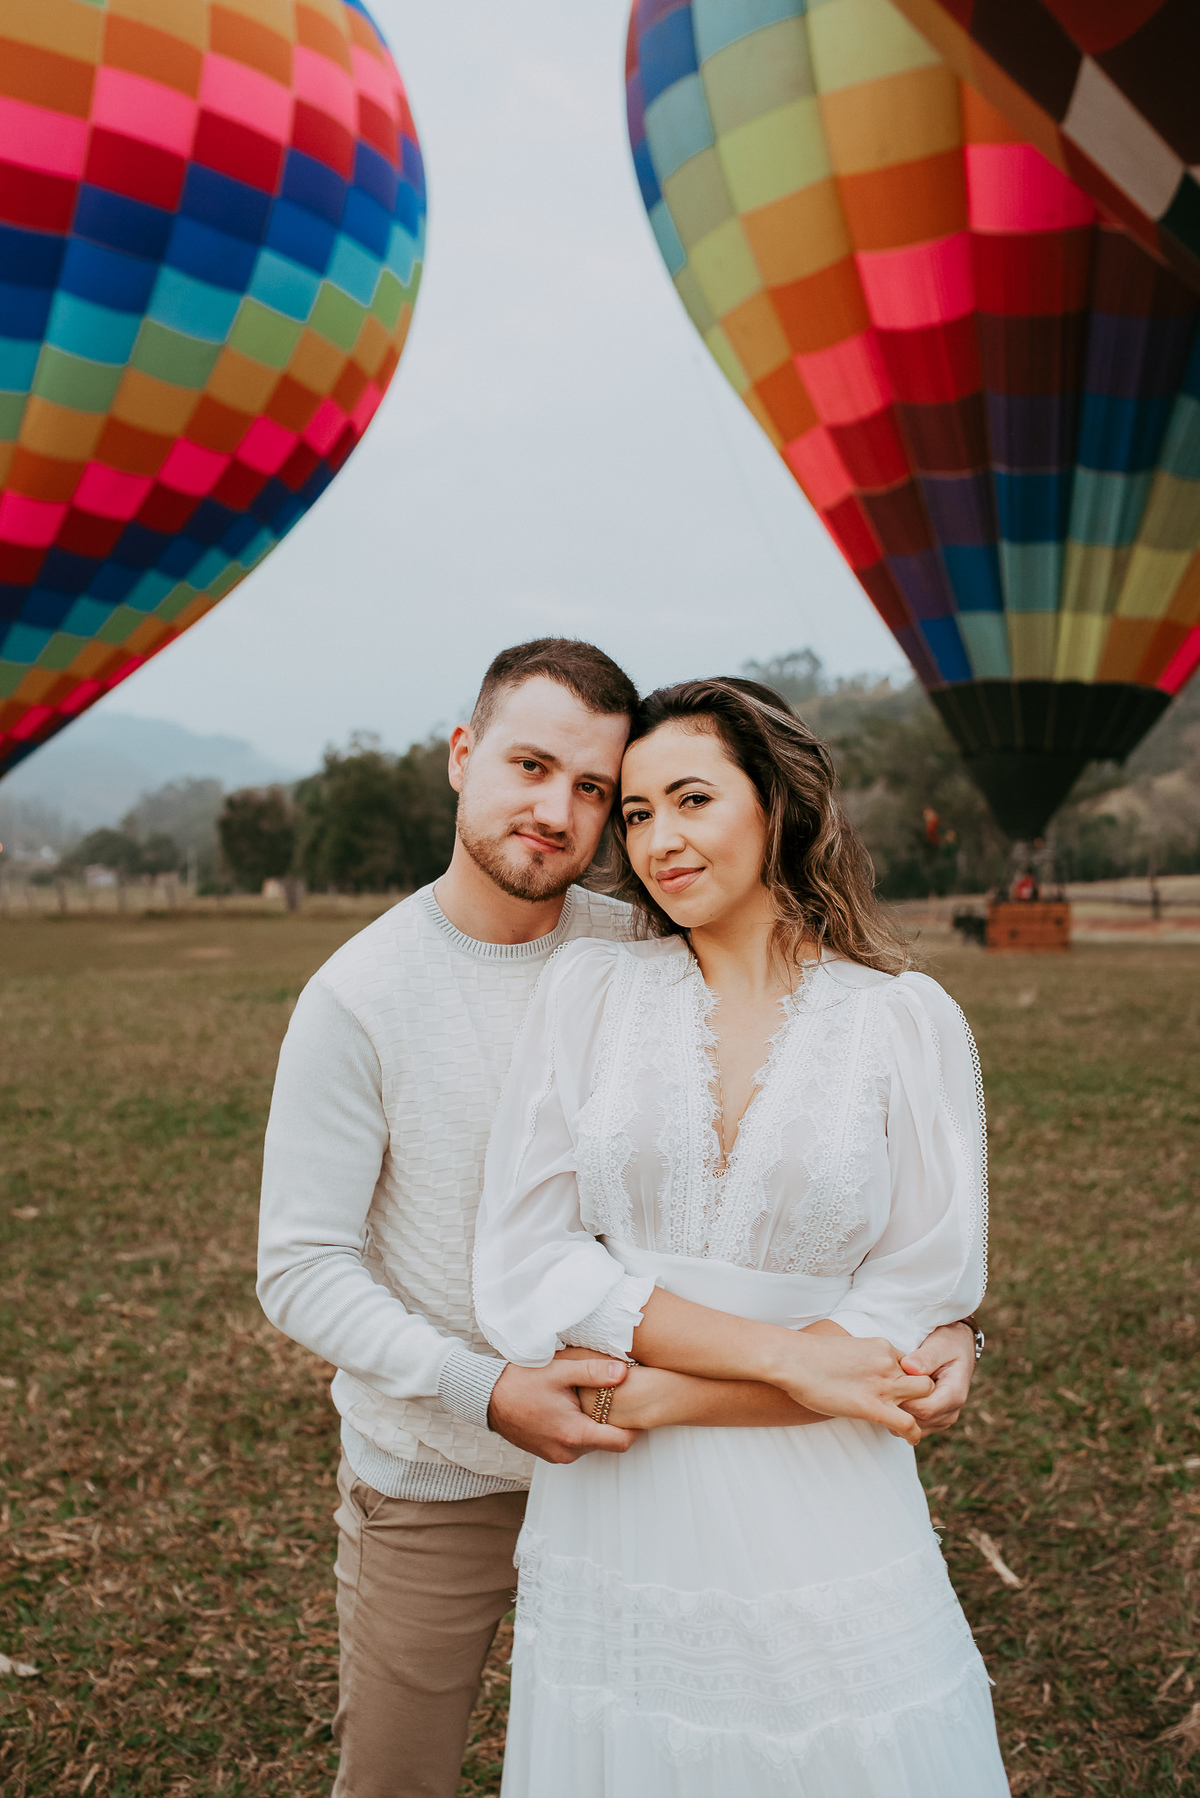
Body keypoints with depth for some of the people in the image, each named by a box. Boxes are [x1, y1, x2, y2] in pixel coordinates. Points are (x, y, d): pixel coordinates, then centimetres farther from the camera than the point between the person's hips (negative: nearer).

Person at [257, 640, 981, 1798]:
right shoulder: (357, 997, -16)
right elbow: (300, 1270, -15)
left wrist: (935, 1318, -20)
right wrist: (485, 1392, -28)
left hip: (618, 1455, 3)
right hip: (430, 1485, -2)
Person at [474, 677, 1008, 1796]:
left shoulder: (911, 1024, -4)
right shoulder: (588, 990, -2)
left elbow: (912, 1319, -7)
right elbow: (519, 1271, -8)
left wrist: (661, 1396, -14)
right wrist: (780, 1356, -16)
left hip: (823, 1530, -1)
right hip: (614, 1528, 1)